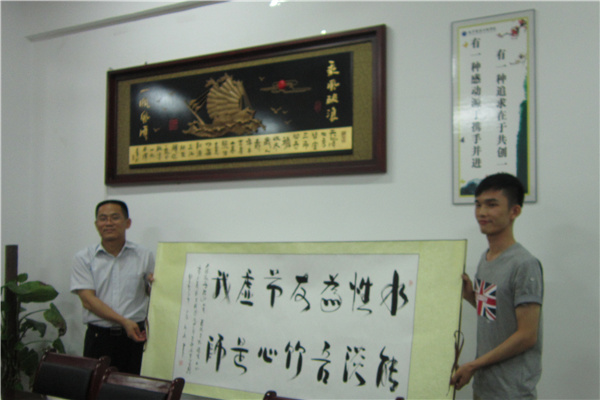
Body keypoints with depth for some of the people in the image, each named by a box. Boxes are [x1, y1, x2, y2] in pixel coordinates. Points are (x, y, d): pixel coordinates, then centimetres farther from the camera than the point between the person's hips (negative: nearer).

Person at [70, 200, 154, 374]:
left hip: (135, 336, 1)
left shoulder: (144, 256, 7)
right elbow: (88, 299, -5)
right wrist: (124, 321, -14)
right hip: (99, 337, 0)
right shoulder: (84, 258, 4)